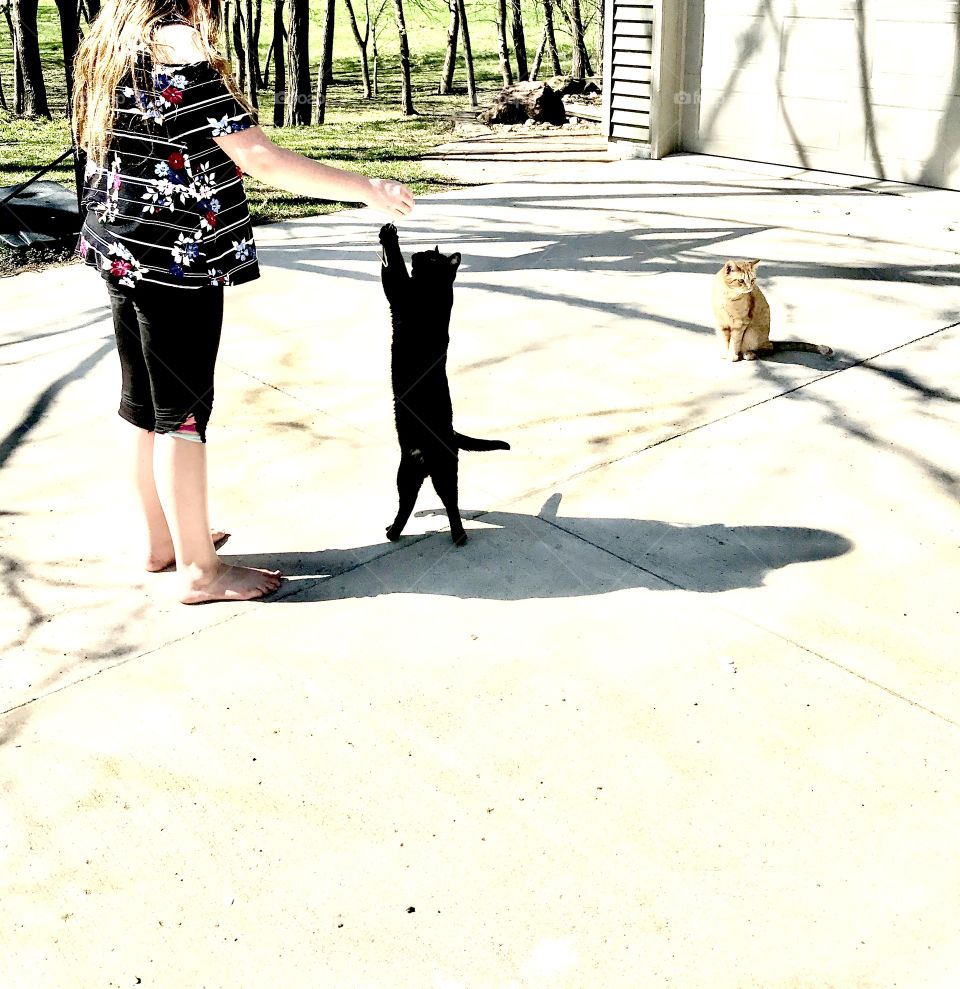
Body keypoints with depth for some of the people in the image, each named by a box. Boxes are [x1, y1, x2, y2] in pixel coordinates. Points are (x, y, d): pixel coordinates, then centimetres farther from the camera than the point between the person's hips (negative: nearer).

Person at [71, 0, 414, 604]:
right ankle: (199, 571, 10)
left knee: (143, 403, 15)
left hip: (123, 254, 9)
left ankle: (161, 541, 29)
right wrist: (367, 188, -14)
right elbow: (264, 161, -21)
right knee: (182, 411, -1)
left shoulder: (110, 49, 9)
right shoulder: (183, 56, -19)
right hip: (177, 263, -9)